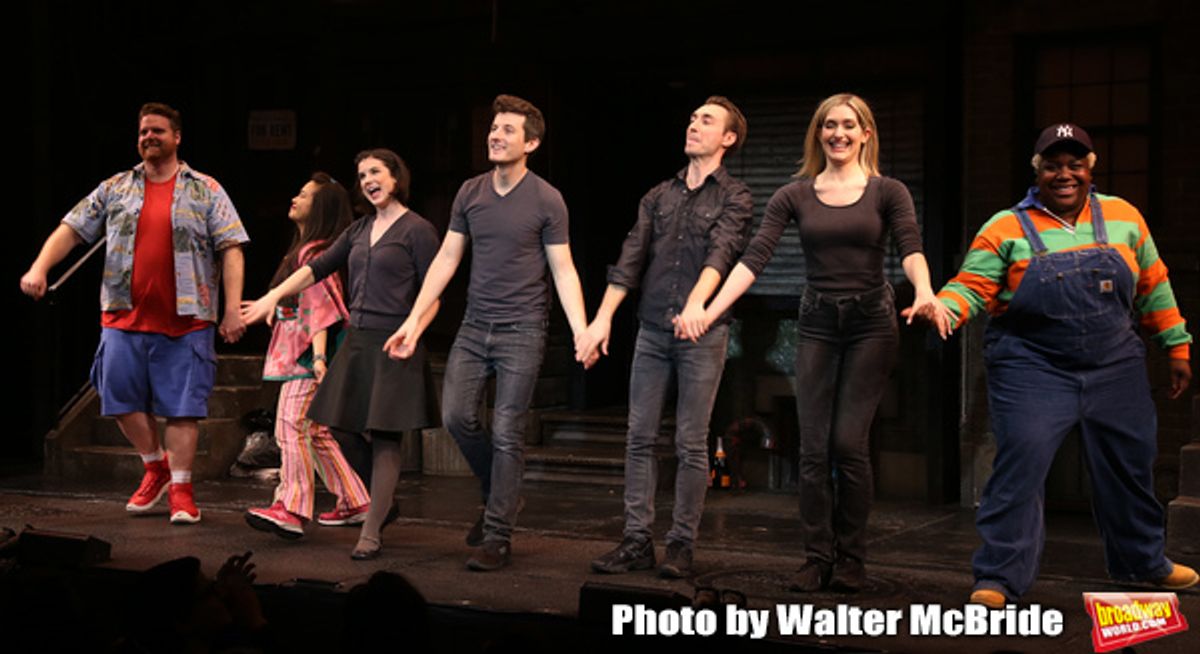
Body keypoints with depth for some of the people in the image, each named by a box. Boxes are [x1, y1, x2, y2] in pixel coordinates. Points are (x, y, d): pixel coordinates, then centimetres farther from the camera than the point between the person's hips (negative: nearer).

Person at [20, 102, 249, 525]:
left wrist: (233, 310, -10)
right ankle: (156, 466, 26)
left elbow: (230, 250, -1)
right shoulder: (115, 189, 11)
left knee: (181, 406, -2)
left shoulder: (205, 191, 3)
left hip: (185, 320, -3)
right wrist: (39, 268, -9)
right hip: (124, 316, 3)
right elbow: (71, 230, 8)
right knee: (123, 400, 5)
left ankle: (180, 489, 8)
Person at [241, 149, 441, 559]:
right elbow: (317, 268, 15)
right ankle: (384, 503, 27)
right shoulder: (360, 230, 16)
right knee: (359, 429, 6)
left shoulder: (417, 230, -4)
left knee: (385, 437, -6)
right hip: (358, 339, 7)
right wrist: (273, 297, 6)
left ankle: (371, 533, -5)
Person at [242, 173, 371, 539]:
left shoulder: (314, 253, -12)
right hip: (299, 352, 11)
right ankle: (354, 503, 18)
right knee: (315, 430, 12)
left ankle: (292, 509, -22)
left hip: (308, 351, -11)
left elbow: (319, 307, -21)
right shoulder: (304, 249, 18)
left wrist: (319, 355, -29)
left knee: (291, 422, -16)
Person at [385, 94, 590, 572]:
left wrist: (582, 332, -16)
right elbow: (447, 258, 10)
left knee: (507, 433, -4)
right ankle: (501, 496, 24)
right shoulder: (470, 193, 7)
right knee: (457, 415, -1)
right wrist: (414, 319, 6)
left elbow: (563, 271, -5)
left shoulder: (546, 200, -6)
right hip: (475, 326, 5)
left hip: (522, 331, -5)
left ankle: (498, 537, 4)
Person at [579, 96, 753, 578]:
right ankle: (637, 541, 9)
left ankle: (682, 544, 7)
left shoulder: (734, 198, 1)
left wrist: (697, 304, -33)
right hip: (652, 330, 4)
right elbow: (631, 258, 8)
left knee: (691, 444, -1)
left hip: (702, 333, -4)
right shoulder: (659, 196, 15)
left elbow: (721, 253, -16)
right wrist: (602, 318, -2)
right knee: (640, 438, 4)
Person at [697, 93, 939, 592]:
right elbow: (754, 259, -5)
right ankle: (817, 559, 8)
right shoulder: (794, 196, 4)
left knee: (849, 444, -7)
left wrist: (924, 293, -36)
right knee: (813, 448, -1)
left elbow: (911, 249, -14)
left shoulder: (887, 193, 1)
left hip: (871, 324, -2)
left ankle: (850, 560, 6)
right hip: (816, 325, 2)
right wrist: (710, 311, -17)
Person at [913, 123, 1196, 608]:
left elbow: (1153, 289, 14)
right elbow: (973, 287, -7)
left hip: (1115, 368, 4)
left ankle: (1143, 560, 38)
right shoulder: (1006, 229, -2)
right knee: (1020, 463, -14)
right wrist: (943, 309, -28)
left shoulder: (1123, 218, 8)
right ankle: (998, 577, -5)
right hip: (1033, 368, -4)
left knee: (1130, 465, 15)